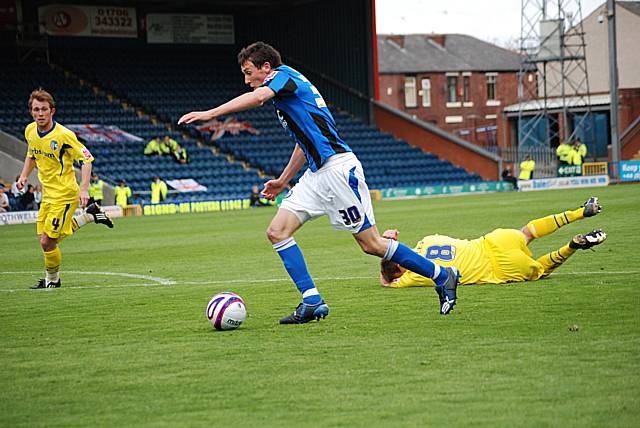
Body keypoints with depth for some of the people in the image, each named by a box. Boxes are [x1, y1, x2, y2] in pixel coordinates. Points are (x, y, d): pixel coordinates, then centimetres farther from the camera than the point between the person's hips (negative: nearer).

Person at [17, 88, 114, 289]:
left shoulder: (63, 135, -21)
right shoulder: (30, 131, 0)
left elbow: (86, 159, -17)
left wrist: (84, 190, -25)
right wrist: (24, 175, 9)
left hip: (64, 195, -8)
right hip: (48, 194, 8)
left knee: (47, 241, -9)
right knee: (45, 236, 13)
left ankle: (52, 279, 17)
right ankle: (90, 215, 28)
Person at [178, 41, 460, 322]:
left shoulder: (284, 75, -7)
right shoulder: (283, 90, 20)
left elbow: (257, 97, -29)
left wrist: (209, 114, -32)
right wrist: (283, 180, 31)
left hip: (337, 167, -10)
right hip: (316, 173, 10)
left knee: (371, 244, -4)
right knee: (277, 232, -2)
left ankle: (442, 276, 10)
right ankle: (312, 302, -5)